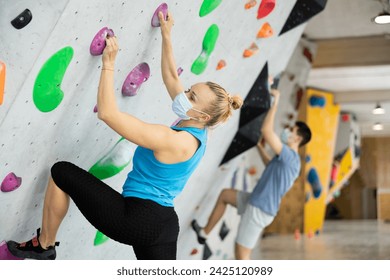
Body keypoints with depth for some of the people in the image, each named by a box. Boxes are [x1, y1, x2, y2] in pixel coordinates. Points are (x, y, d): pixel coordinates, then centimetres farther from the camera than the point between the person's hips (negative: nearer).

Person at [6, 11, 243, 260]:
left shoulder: (172, 140, -21)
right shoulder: (197, 133, 4)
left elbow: (108, 113, -23)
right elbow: (171, 77, 17)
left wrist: (108, 63, -17)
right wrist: (167, 36, 22)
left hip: (137, 219, -8)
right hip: (165, 225, 9)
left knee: (61, 172, 4)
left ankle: (44, 246, 19)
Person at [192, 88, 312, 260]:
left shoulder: (289, 156, -22)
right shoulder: (289, 159, 9)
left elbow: (266, 130, -31)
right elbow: (271, 166, 33)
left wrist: (275, 103, -22)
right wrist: (260, 147, 30)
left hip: (260, 209, -10)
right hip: (257, 202, 10)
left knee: (241, 254, -4)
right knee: (224, 195, 25)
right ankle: (204, 233, 32)